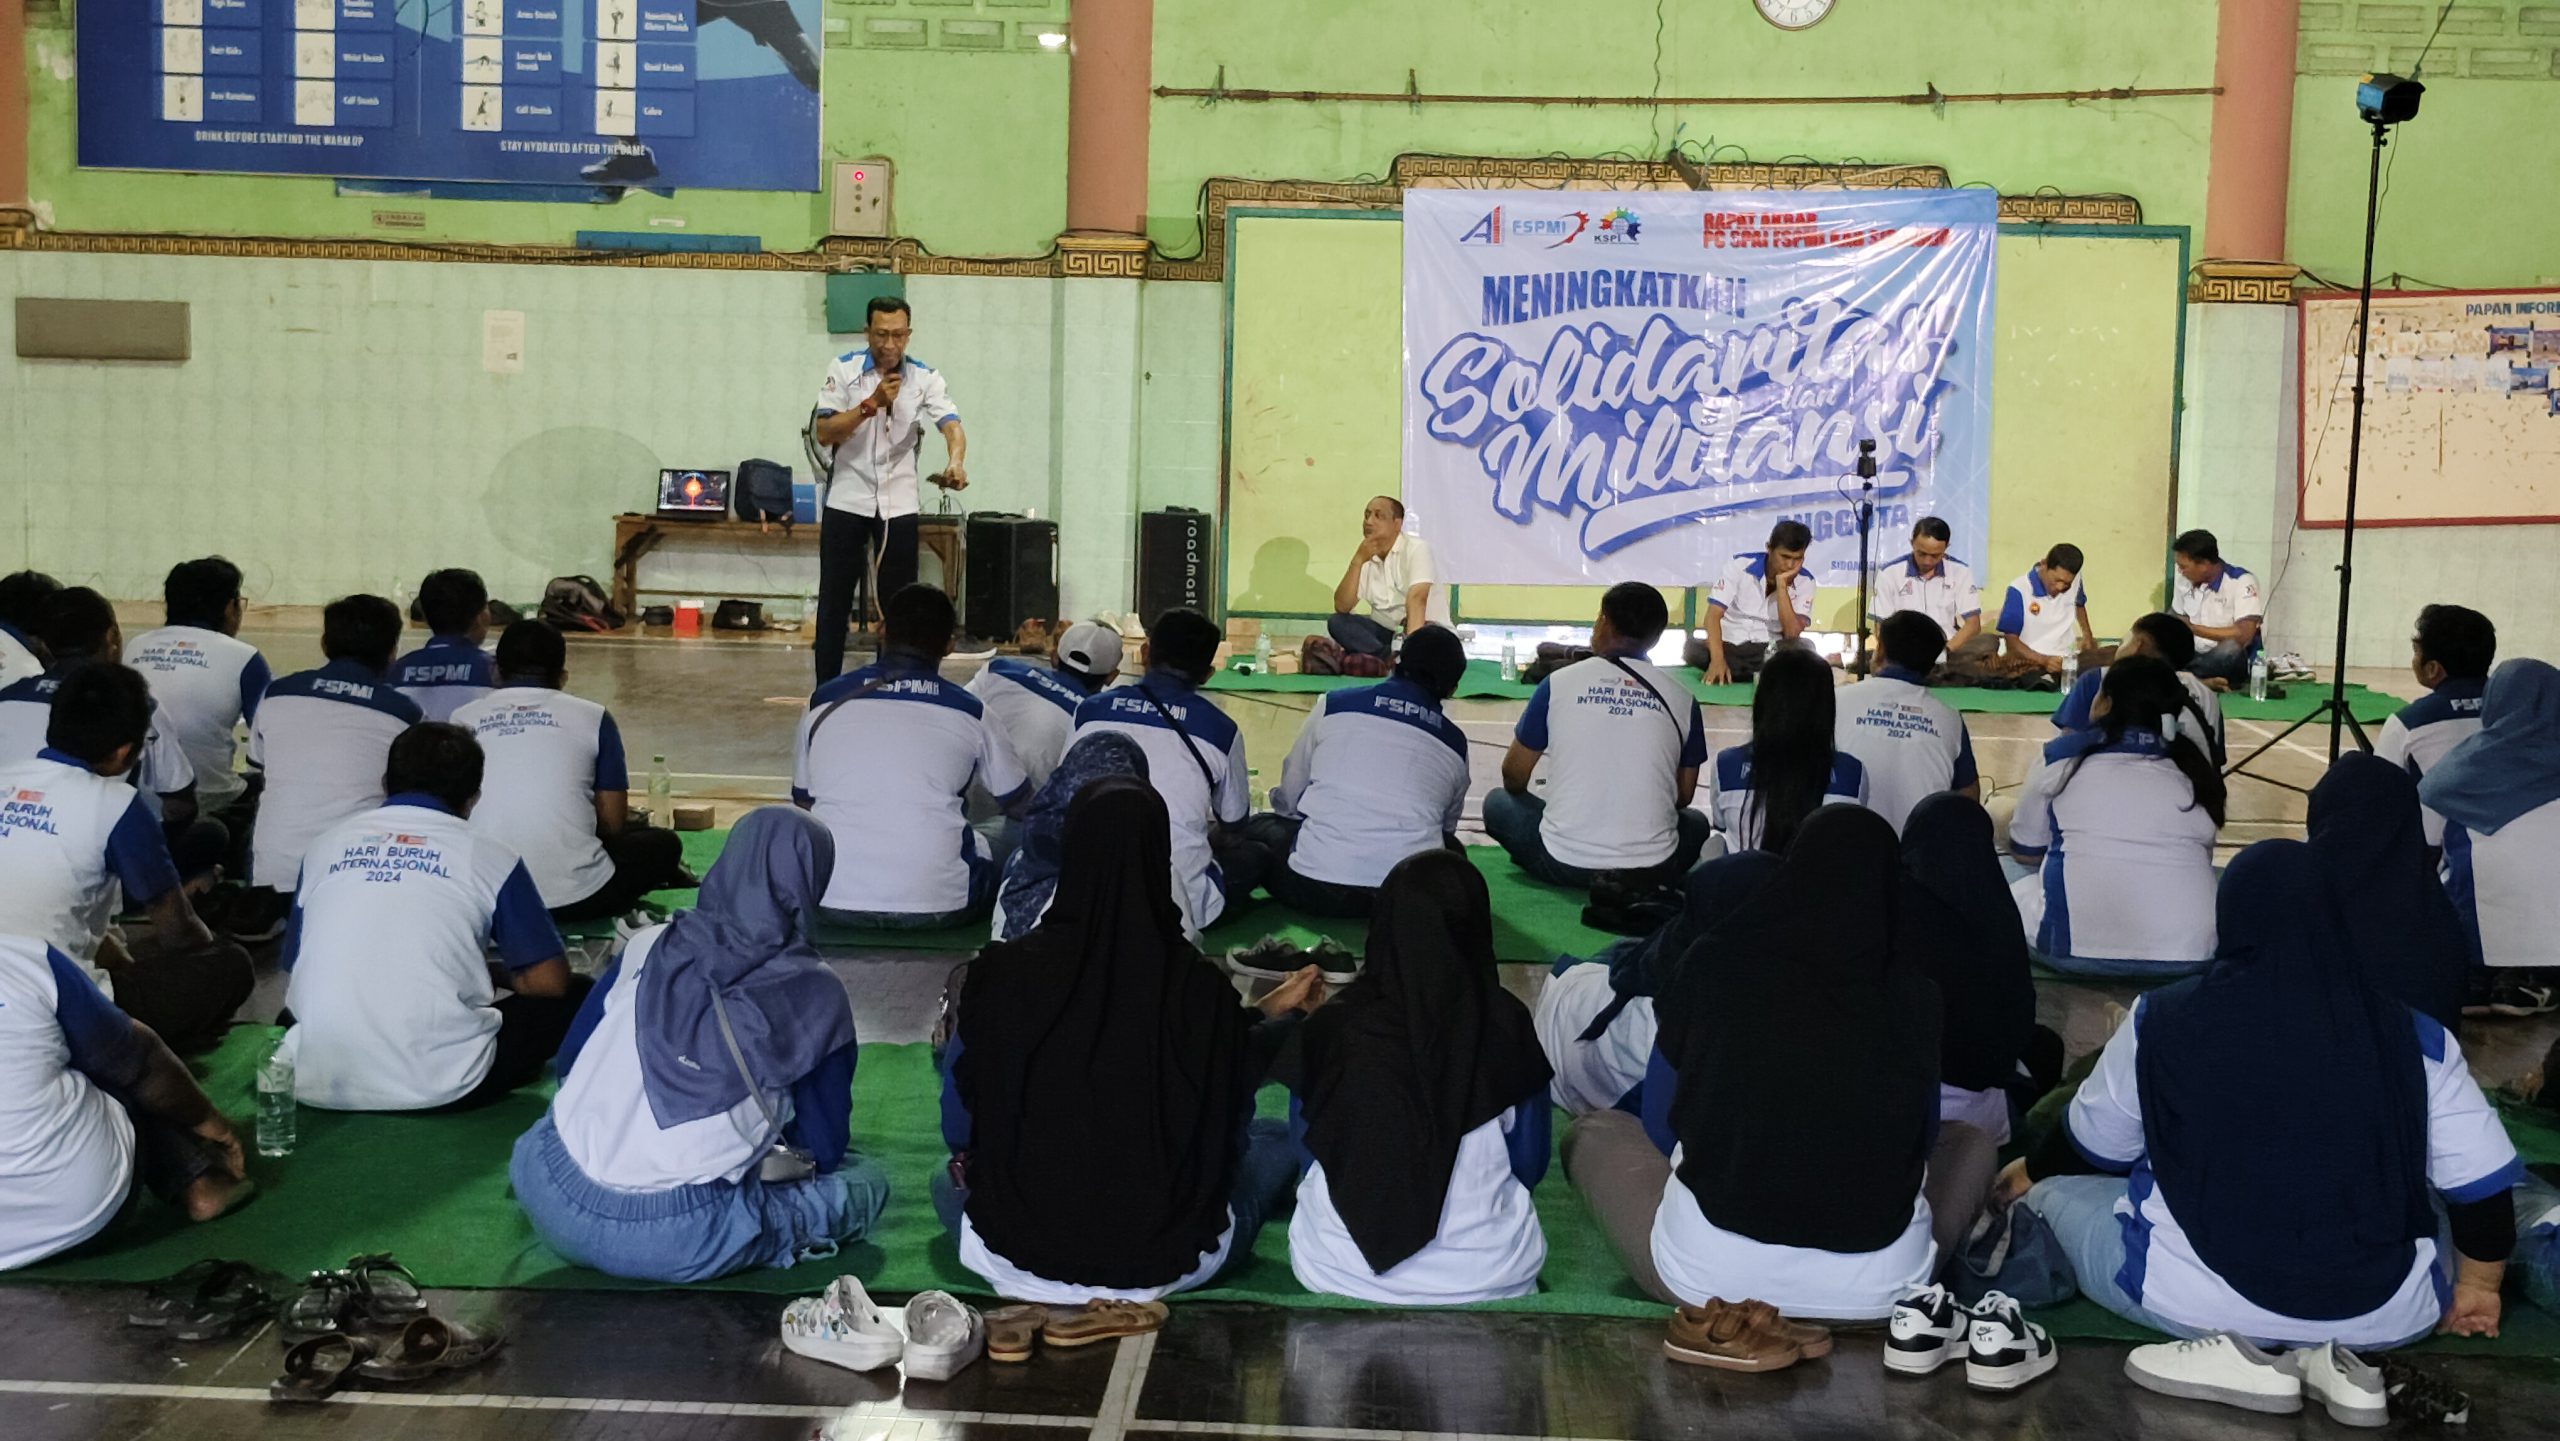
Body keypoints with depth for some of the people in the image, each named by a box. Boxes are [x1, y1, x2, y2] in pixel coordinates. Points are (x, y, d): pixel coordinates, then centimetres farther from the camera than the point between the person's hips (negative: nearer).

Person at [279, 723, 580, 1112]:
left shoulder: (325, 845, 12)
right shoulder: (490, 858, 3)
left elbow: (292, 982, 18)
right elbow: (549, 983, 4)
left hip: (317, 1084, 3)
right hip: (440, 1086, -3)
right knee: (574, 996, 18)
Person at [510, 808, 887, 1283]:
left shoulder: (647, 947, 4)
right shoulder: (815, 995, -5)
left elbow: (569, 1063, 16)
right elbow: (824, 1150, 3)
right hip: (671, 1247, -5)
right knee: (865, 1183, 14)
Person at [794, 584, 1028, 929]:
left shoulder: (825, 701, 4)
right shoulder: (968, 711, 0)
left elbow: (802, 804, 18)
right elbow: (1021, 805, 15)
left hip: (831, 901, -2)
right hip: (937, 906, 2)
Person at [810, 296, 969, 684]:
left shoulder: (925, 378, -3)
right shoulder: (843, 370, -3)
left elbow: (951, 425, -18)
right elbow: (824, 433, -10)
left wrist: (956, 461, -40)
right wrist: (872, 403, -21)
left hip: (898, 505, 1)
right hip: (847, 500, -1)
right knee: (834, 599, 4)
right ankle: (826, 691, 13)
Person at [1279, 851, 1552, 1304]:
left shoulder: (1331, 1029, -11)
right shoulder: (1506, 1025, -11)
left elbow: (1308, 1159, 4)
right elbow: (1529, 1167, 2)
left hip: (1342, 1272, -1)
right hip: (1489, 1276, 1)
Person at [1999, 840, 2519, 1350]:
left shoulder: (2163, 1020, -7)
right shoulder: (2414, 1030, -5)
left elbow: (2088, 1148, 8)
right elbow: (2483, 1184, -2)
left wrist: (2031, 1174, 30)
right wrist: (2476, 1286, 17)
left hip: (2192, 1300, 0)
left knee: (2058, 1189, 23)